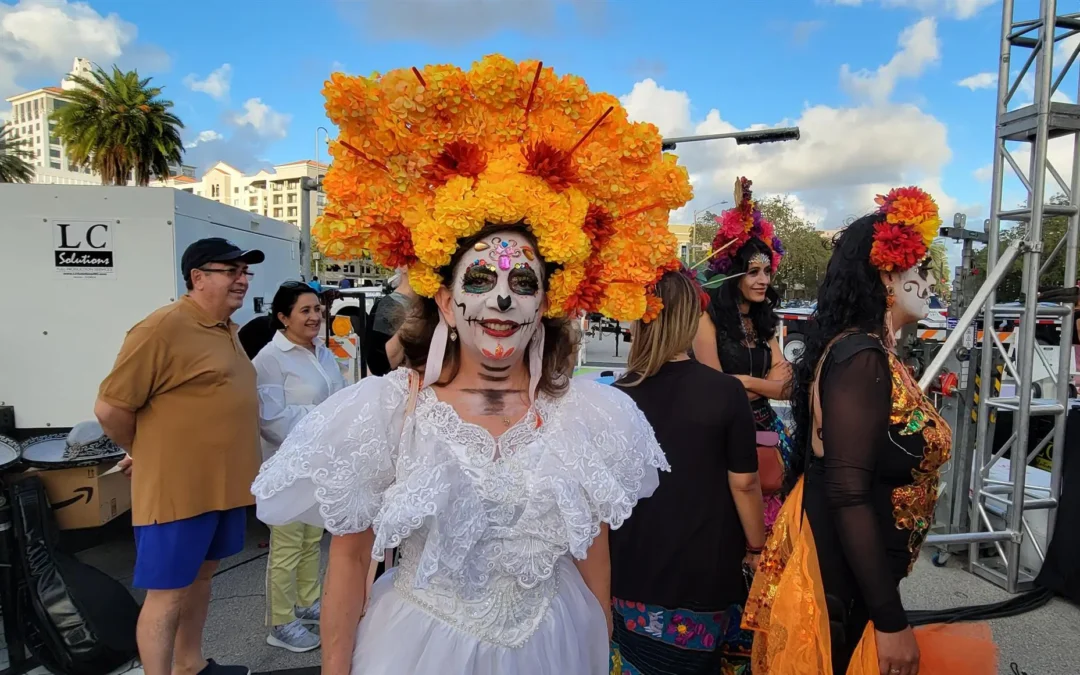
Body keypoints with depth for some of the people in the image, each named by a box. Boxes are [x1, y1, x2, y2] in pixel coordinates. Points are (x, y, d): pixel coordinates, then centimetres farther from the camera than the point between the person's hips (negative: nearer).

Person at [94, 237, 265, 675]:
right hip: (178, 488, -9)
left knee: (200, 575, 22)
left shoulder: (227, 329, 10)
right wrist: (147, 454, 0)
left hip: (224, 484, 9)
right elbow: (110, 408, -14)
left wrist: (227, 464, 16)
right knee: (166, 594, 4)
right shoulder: (164, 327, -17)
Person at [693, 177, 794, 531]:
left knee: (773, 486, 6)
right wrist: (765, 385, -6)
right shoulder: (709, 317, -11)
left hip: (765, 428, 6)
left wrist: (743, 381, -15)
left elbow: (785, 385, 1)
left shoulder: (762, 321, 10)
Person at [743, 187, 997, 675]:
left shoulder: (866, 352, 7)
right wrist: (891, 621, -22)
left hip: (854, 563, 9)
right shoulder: (863, 359, -23)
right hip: (844, 572, -9)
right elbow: (848, 497, -27)